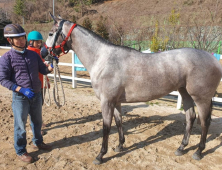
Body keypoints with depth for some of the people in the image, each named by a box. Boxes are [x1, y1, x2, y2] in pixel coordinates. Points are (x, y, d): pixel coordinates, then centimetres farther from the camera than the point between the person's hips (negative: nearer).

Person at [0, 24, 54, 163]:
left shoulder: (33, 54, 2)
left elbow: (43, 70, 7)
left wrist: (51, 67, -16)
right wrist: (22, 89, -22)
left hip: (37, 95, 5)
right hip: (20, 97, -4)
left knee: (37, 121, 20)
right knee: (20, 125, 9)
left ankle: (38, 142, 44)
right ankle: (20, 151, 30)